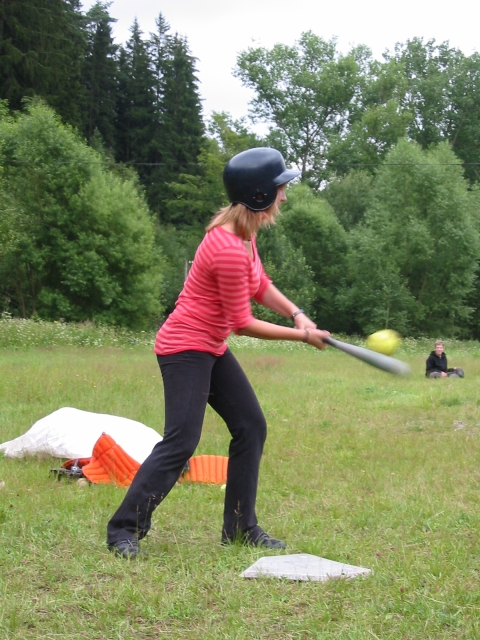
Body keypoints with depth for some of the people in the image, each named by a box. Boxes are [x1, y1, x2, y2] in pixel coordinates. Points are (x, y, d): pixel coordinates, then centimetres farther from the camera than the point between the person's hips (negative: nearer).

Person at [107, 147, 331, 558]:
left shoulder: (246, 232, 2)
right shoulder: (229, 250, -27)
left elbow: (260, 285, 16)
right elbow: (242, 324, -19)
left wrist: (297, 314, -2)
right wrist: (300, 336, -11)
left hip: (213, 350, 10)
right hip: (185, 349, -10)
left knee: (251, 427, 11)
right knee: (181, 443, -14)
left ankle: (240, 527, 19)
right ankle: (124, 530, -4)